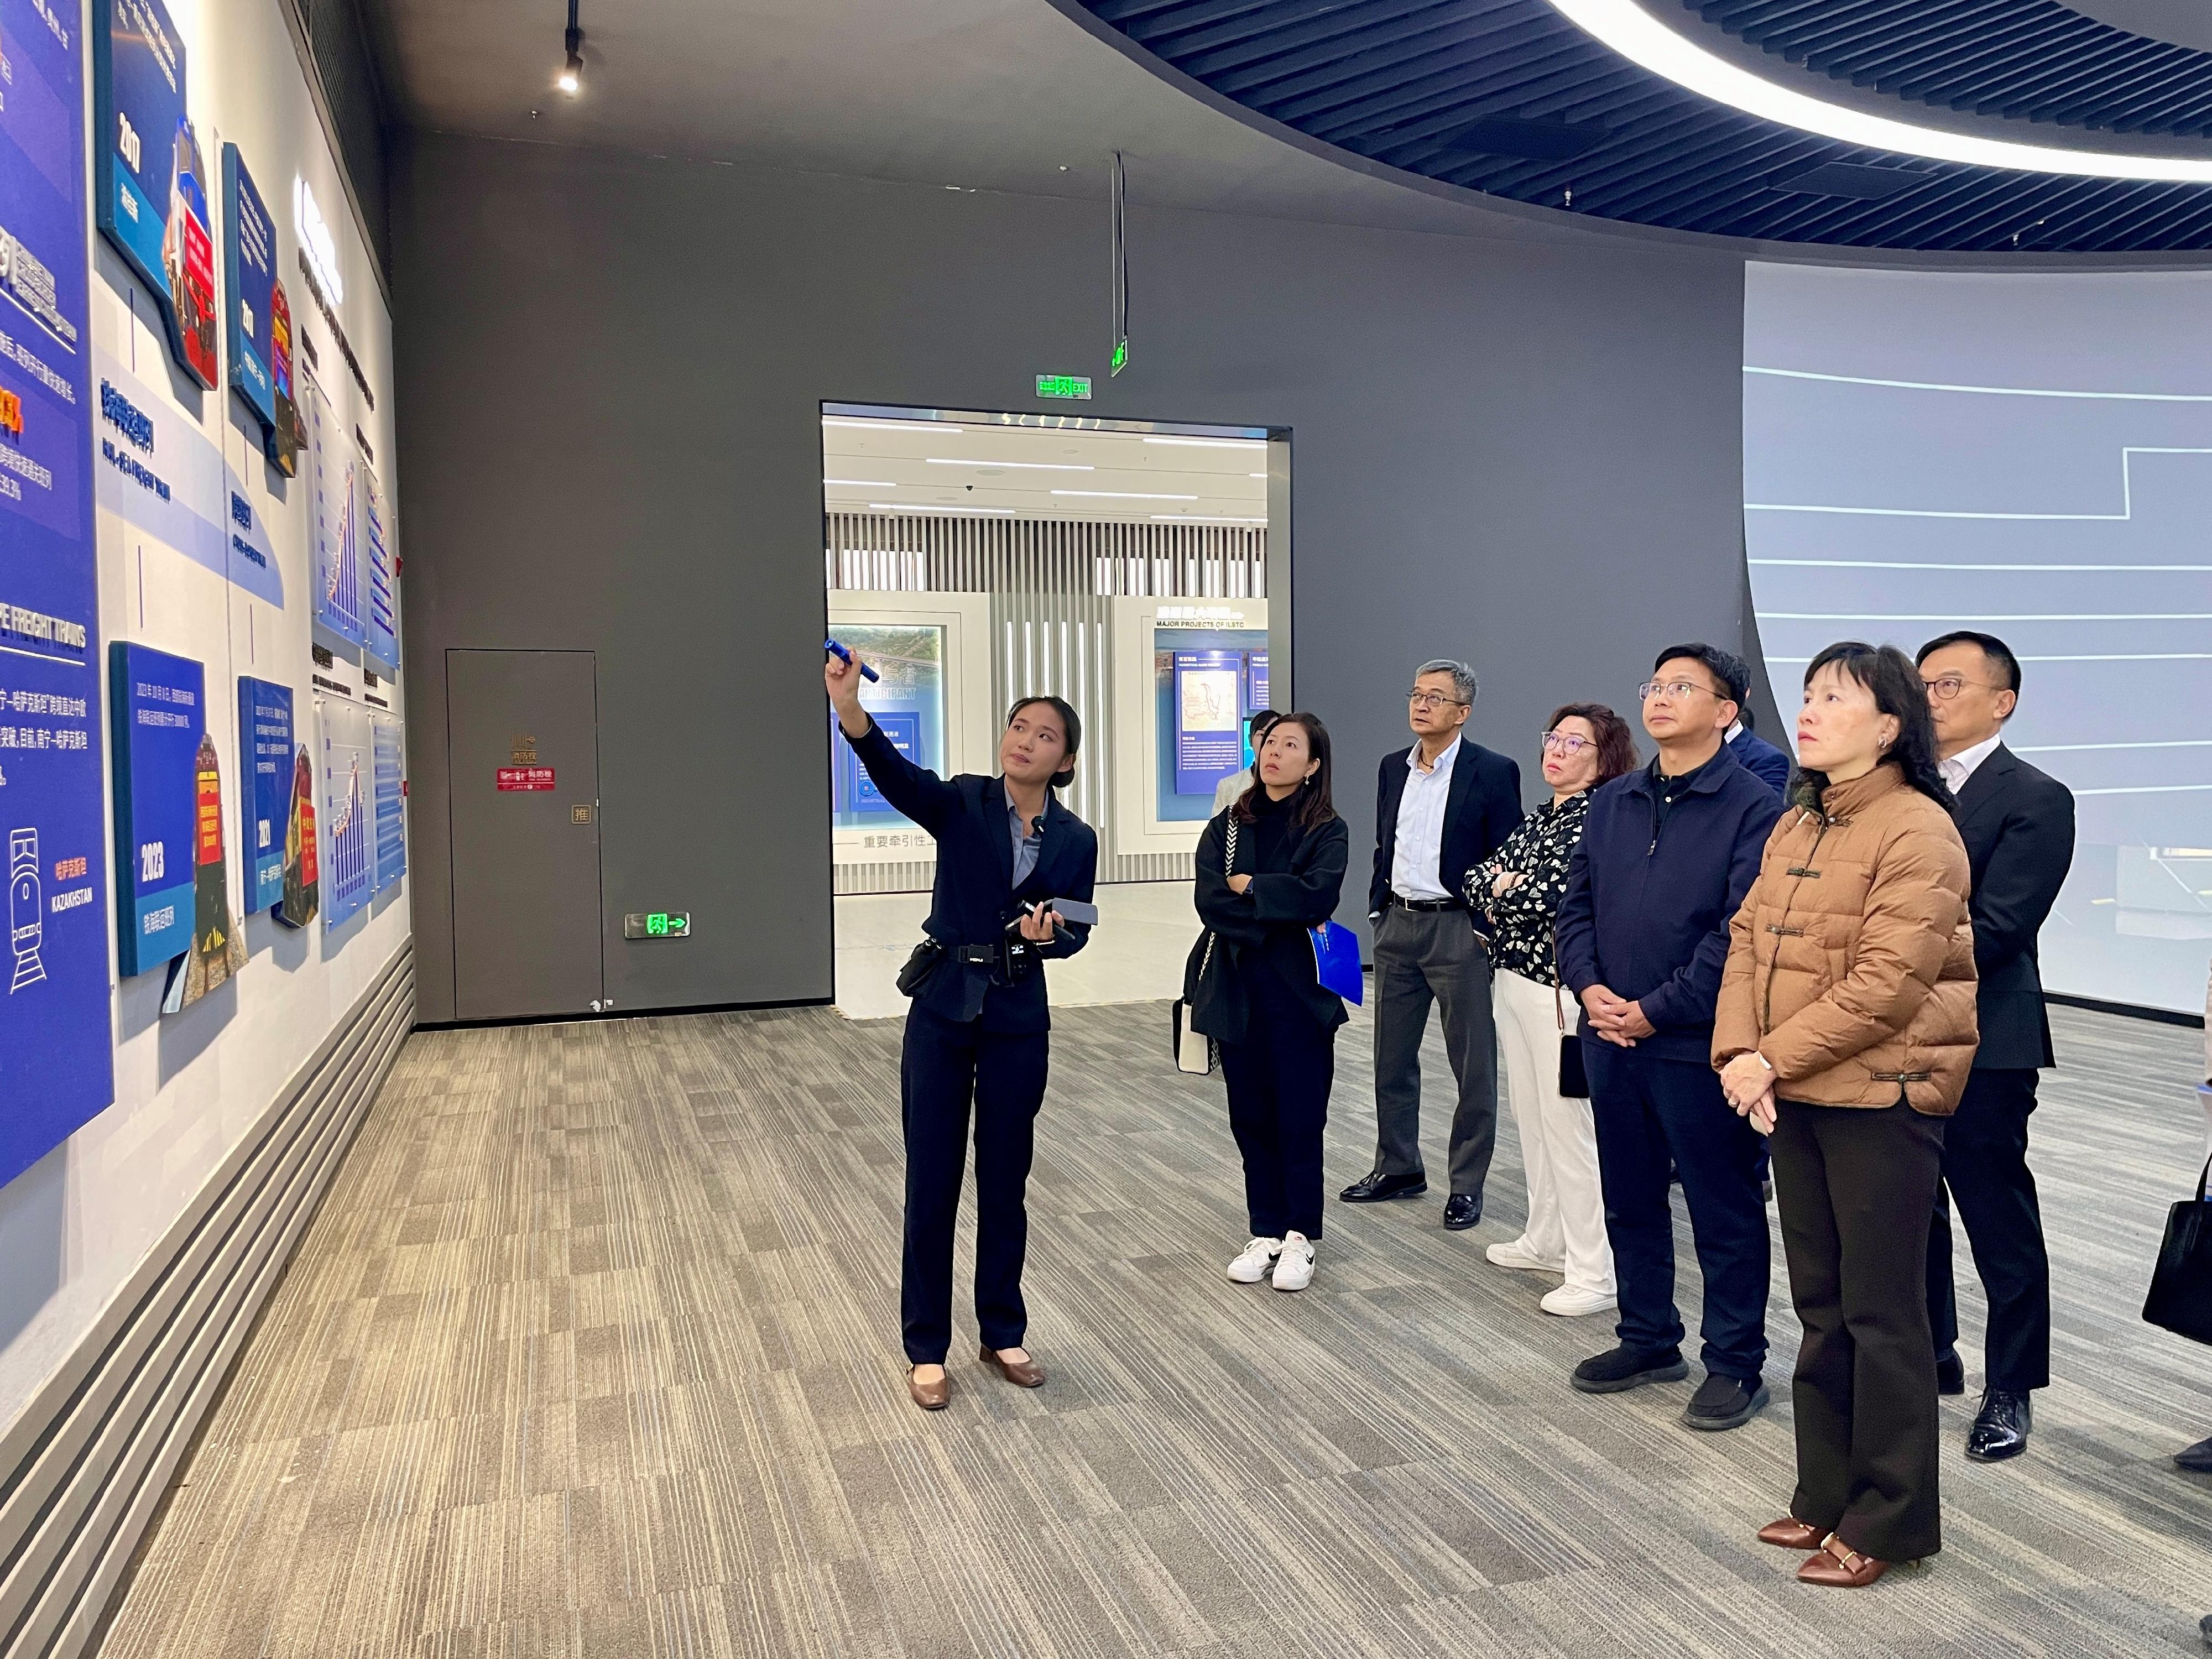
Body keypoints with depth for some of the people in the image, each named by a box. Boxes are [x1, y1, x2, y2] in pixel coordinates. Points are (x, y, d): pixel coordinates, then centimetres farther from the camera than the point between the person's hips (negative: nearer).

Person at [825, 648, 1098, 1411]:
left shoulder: (1075, 839, 0)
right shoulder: (962, 804, -6)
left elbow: (1076, 932, 6)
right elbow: (896, 774, -27)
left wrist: (1049, 933, -19)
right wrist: (850, 709, -46)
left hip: (1017, 1021, 1)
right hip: (942, 1011, -1)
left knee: (1004, 1181, 12)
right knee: (931, 1183, 4)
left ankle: (1003, 1333, 30)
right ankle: (926, 1349, 19)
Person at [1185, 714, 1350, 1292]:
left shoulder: (1328, 831, -1)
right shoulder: (1226, 827, 8)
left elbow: (1318, 895, -20)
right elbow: (1209, 901, -7)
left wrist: (1247, 887, -10)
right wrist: (1278, 914, -15)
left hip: (1299, 990, -3)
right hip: (1235, 990, 3)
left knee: (1300, 1117, 2)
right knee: (1250, 1116, 9)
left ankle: (1299, 1236, 17)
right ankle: (1265, 1232, 22)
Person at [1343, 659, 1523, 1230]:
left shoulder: (1493, 772, -8)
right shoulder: (1393, 768, 10)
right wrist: (1377, 911, 11)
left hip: (1459, 929, -6)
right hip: (1397, 926, 6)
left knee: (1473, 1066, 4)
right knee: (1392, 1057, 14)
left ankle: (1467, 1184, 15)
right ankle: (1398, 1168, 28)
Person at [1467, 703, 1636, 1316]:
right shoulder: (1537, 817, 14)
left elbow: (1552, 896, -23)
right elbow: (1478, 878, 12)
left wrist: (1503, 889, -4)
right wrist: (1497, 883, -10)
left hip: (1560, 986, -9)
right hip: (1513, 978, 9)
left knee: (1569, 1126, -5)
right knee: (1532, 1117, 17)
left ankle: (1595, 1275, 4)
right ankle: (1546, 1242, 31)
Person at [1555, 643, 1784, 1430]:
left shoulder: (1753, 808, -10)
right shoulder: (1612, 803, 10)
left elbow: (1741, 932, -16)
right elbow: (1577, 903, 11)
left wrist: (1655, 1010, -16)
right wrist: (1589, 988, -6)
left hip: (1699, 1045, -6)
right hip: (1611, 1039, 6)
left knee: (1725, 1211, 8)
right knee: (1630, 1201, 17)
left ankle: (1735, 1364, 23)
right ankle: (1648, 1340, 34)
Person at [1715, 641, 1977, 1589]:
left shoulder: (1916, 830, -13)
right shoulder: (1795, 826, 12)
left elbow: (1886, 984, -20)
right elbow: (1748, 944, 6)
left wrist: (1775, 1058, -18)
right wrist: (1740, 1055, -9)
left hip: (1880, 1095, -7)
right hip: (1795, 1097, 8)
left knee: (1881, 1312, 4)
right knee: (1820, 1303, 16)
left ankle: (1890, 1520, 18)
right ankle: (1828, 1494, 29)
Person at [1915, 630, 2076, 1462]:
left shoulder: (2035, 799, -8)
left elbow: (1998, 925, -17)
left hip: (1981, 1048, -6)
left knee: (2000, 1223, 7)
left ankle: (2010, 1390, 22)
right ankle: (1931, 1355, 34)